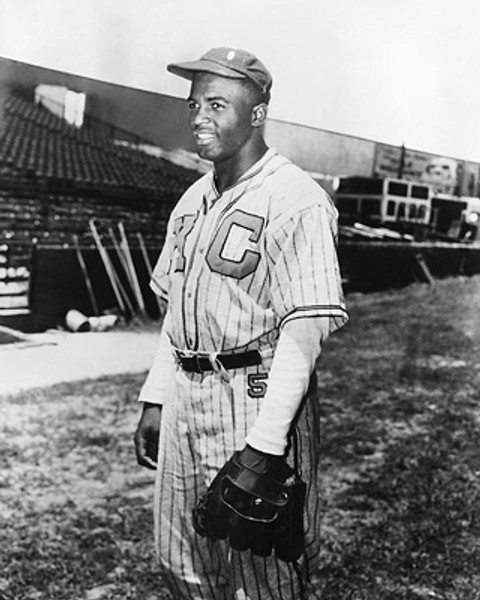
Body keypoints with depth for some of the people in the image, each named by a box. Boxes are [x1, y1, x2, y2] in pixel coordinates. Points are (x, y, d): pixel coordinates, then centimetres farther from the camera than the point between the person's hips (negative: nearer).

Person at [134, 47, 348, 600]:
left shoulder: (295, 200, -14)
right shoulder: (193, 199, 13)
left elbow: (305, 331, -20)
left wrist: (263, 445, -23)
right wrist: (155, 399, 14)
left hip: (259, 397, -8)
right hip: (184, 396, 8)